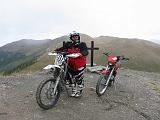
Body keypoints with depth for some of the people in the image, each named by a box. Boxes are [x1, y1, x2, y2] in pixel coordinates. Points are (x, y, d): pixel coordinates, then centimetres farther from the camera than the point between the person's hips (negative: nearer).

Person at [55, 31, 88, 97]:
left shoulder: (82, 44, -7)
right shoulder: (68, 44, 3)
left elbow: (86, 51, -21)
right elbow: (62, 48, 0)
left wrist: (81, 53, -43)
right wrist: (57, 50, -19)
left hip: (80, 65, -4)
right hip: (71, 64, 4)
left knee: (79, 79, 5)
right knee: (69, 77, 12)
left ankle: (79, 91, 29)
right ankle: (74, 90, 34)